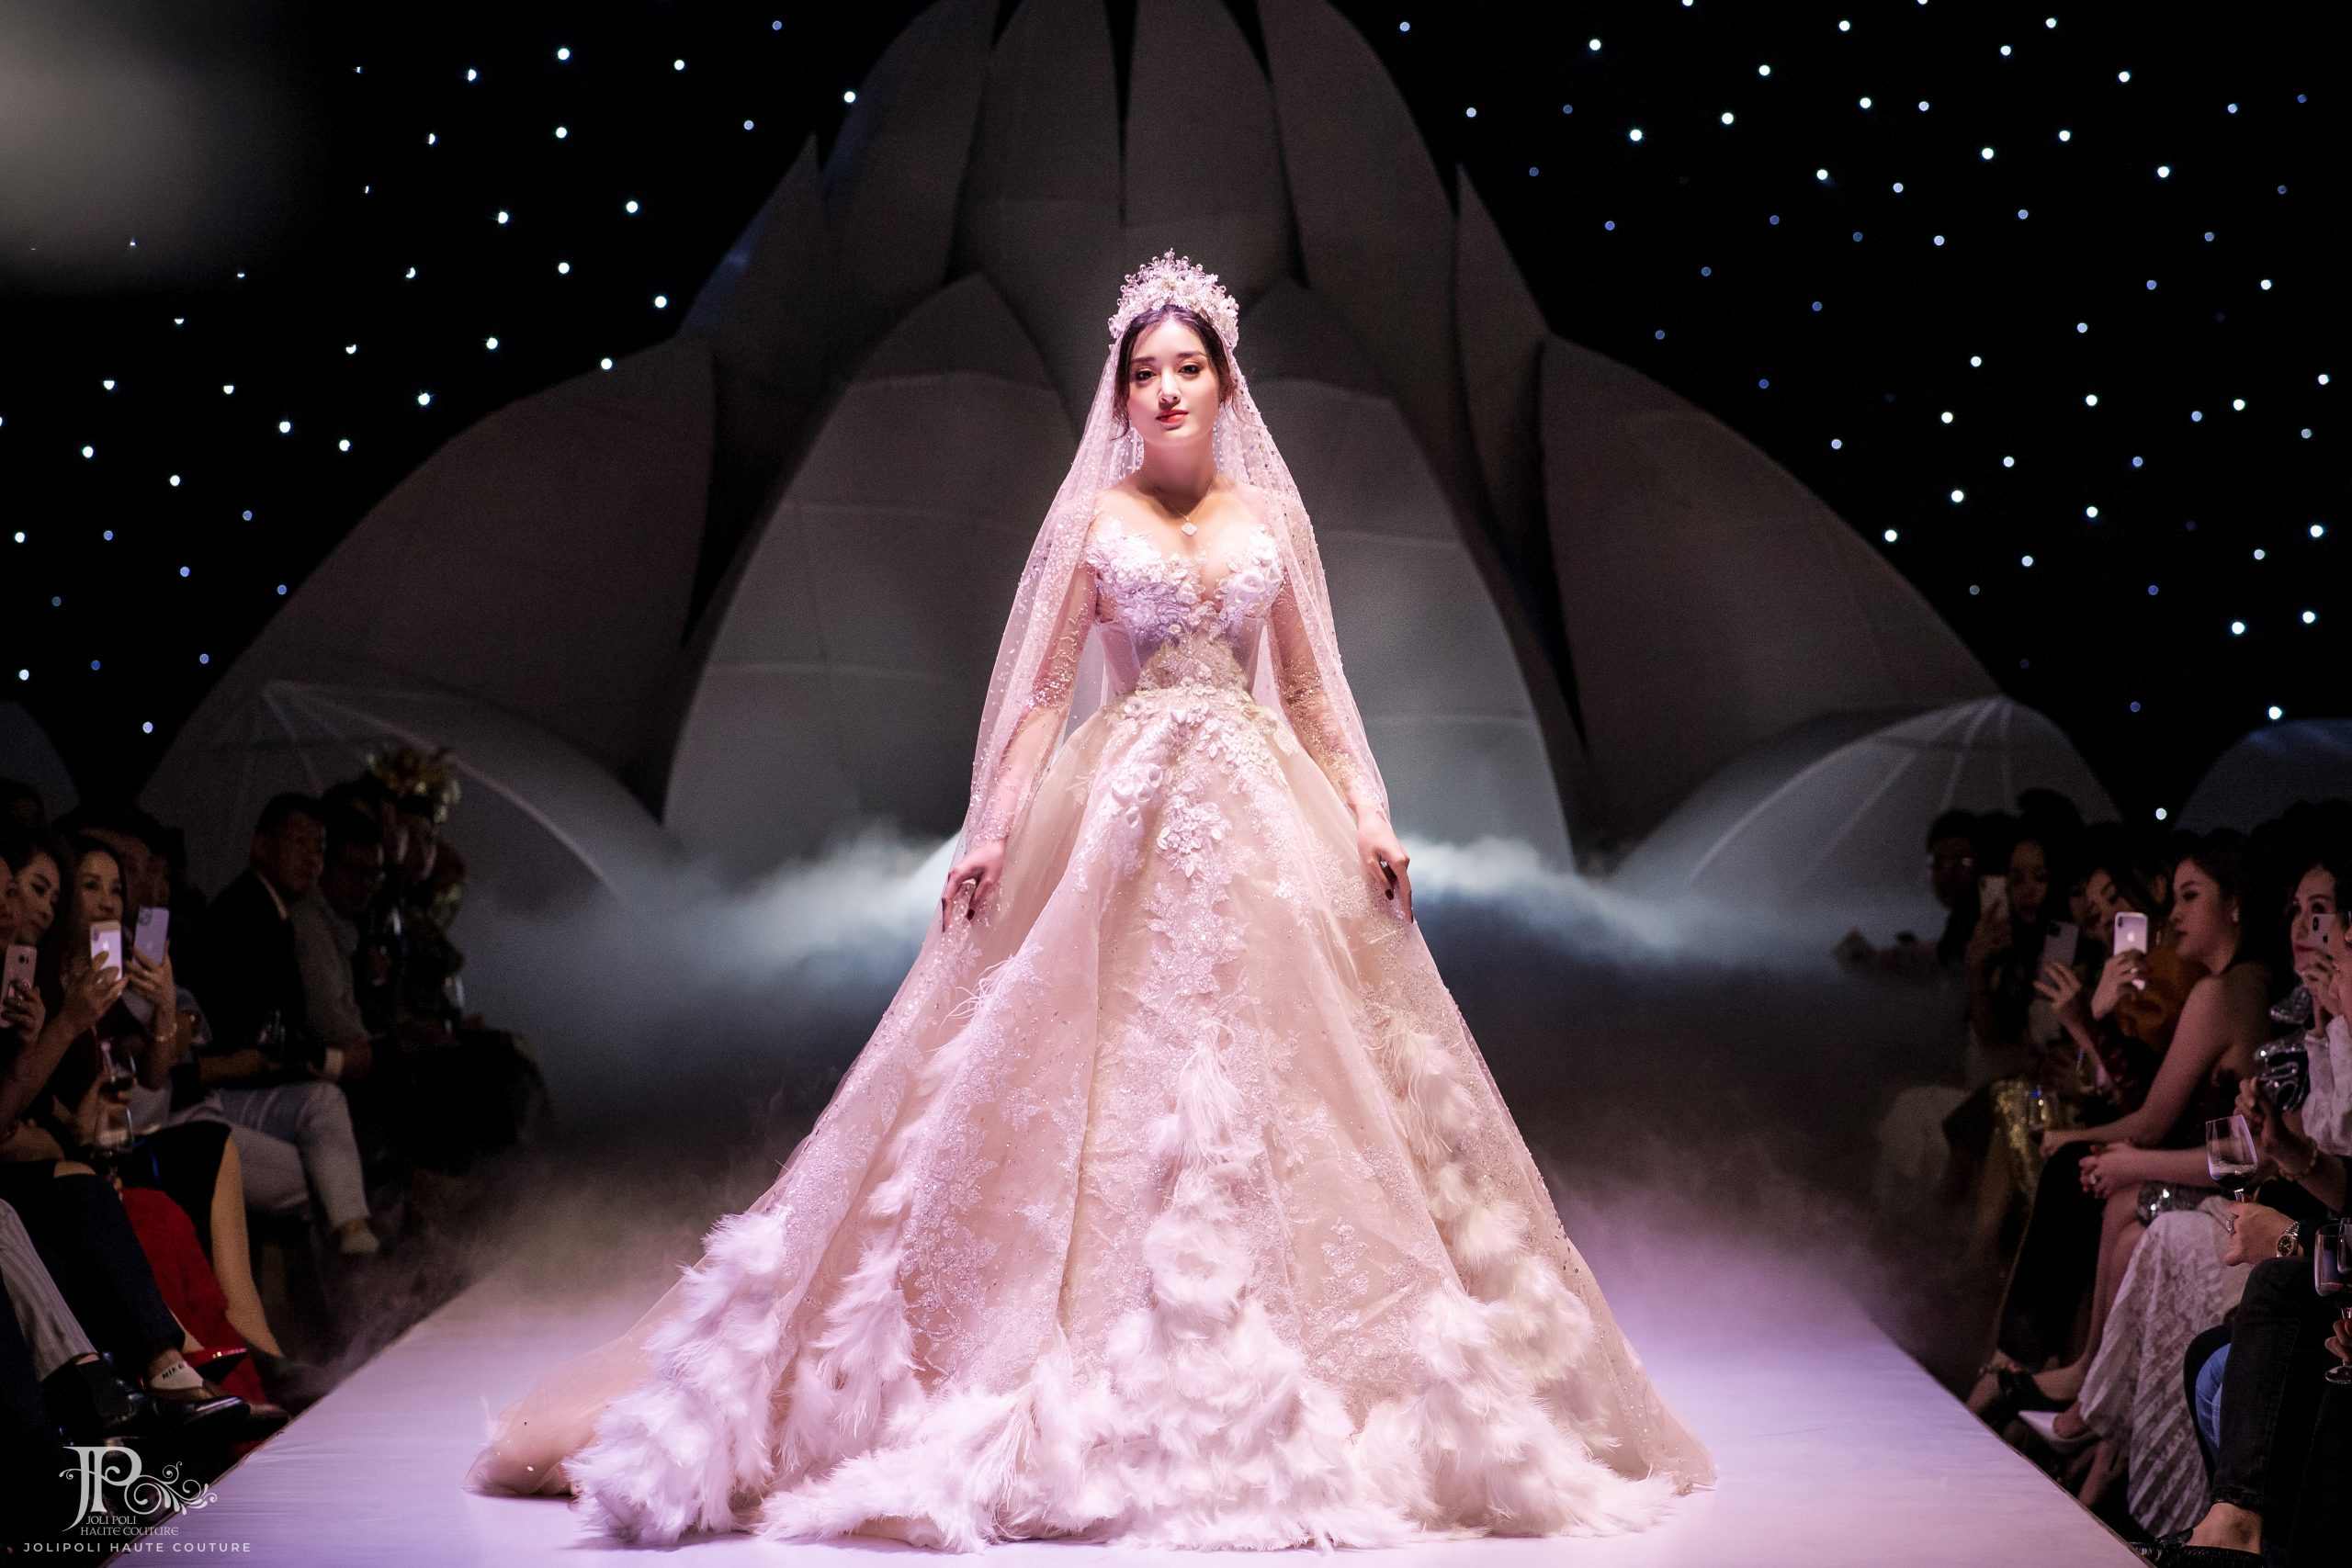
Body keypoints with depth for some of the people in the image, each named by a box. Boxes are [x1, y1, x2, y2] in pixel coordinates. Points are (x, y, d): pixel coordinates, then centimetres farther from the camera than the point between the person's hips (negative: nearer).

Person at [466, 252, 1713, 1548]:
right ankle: (1107, 1404, 5)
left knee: (1272, 1079, 1)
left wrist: (1368, 815, 1)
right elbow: (1042, 689, 0)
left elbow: (1312, 686, 12)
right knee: (1110, 1084, -4)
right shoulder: (1093, 518, 5)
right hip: (1120, 811, -2)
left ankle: (1283, 1399, 11)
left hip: (1266, 812, 3)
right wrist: (991, 834, -10)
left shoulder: (1273, 515, 12)